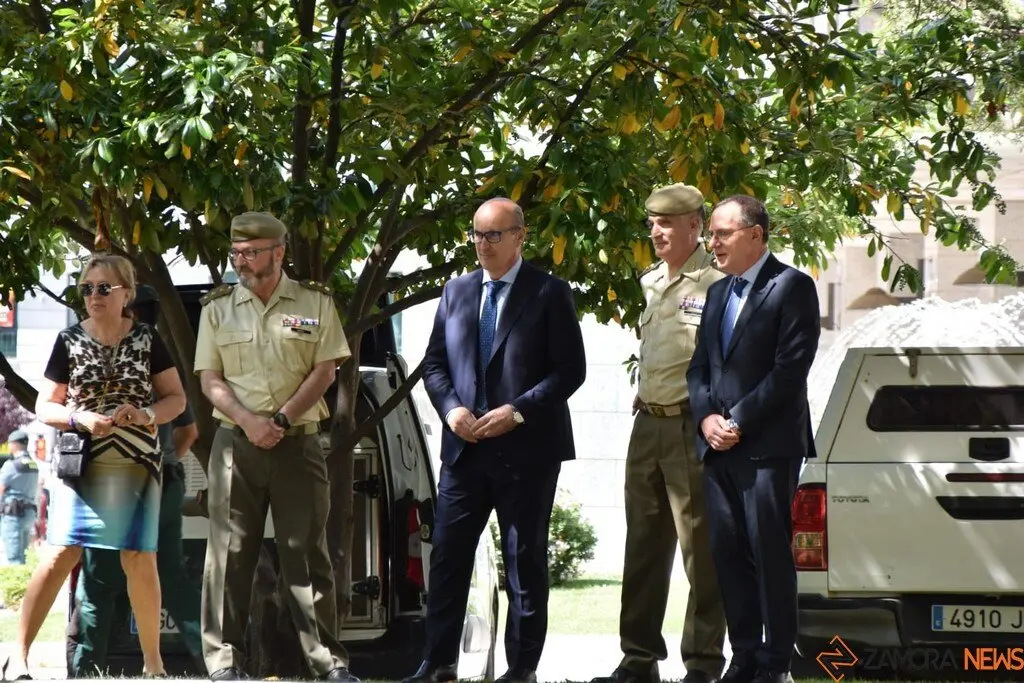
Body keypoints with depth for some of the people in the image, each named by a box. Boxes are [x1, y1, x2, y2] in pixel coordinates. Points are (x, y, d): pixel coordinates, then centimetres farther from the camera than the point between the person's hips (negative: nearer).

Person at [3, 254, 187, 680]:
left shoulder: (146, 340, 4)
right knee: (62, 555, -12)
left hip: (136, 464, 1)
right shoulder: (69, 341, 3)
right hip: (80, 462, -1)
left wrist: (147, 414, -13)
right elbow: (44, 407, 5)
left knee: (139, 560, 1)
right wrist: (79, 418, -15)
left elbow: (177, 399, 7)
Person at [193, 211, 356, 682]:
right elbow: (210, 379, 3)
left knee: (307, 552, 0)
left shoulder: (315, 302, 4)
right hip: (236, 444, 1)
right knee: (230, 554, 0)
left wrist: (281, 419, -11)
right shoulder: (218, 308, 7)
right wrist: (249, 420, -13)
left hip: (298, 443, -1)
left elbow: (325, 370, -1)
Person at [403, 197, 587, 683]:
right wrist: (451, 408, -5)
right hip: (465, 446, 4)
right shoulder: (456, 292, 12)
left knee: (525, 562, 3)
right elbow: (434, 363, 14)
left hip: (526, 449, -4)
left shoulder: (549, 294, -2)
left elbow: (570, 369, -7)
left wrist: (519, 410, -16)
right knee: (447, 556, 1)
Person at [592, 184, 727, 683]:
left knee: (700, 549, -3)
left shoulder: (715, 284, -10)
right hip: (647, 424, 8)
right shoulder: (650, 282, 15)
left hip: (693, 426, -8)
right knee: (643, 545, 11)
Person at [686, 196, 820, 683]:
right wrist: (706, 417, -1)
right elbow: (700, 366, 18)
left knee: (769, 552, -5)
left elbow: (791, 368, -12)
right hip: (718, 444, 7)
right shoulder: (718, 292, 19)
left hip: (767, 446, -7)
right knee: (728, 553, 6)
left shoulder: (791, 287, -4)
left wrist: (740, 422, -14)